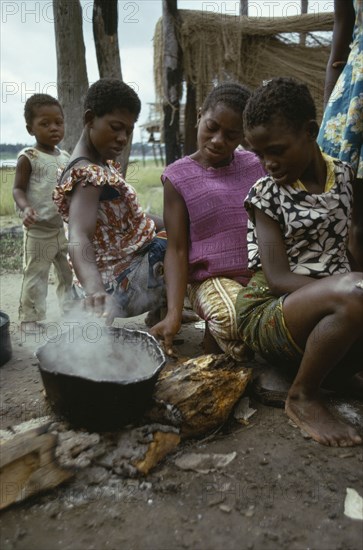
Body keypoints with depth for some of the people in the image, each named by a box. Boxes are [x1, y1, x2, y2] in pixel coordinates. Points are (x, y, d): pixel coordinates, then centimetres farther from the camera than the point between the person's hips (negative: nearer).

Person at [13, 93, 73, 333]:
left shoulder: (65, 157, 9)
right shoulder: (28, 157, -9)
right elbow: (18, 189, -10)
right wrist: (26, 208, -28)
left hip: (67, 229, 6)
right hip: (39, 230, -6)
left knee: (71, 274, 15)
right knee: (35, 276, 3)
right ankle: (30, 318, 17)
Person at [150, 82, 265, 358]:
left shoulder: (256, 166, 9)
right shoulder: (179, 177, -1)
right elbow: (177, 250, -5)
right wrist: (174, 314, -17)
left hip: (263, 273, 5)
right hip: (214, 280, -4)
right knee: (235, 320, -35)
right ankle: (219, 336, 1)